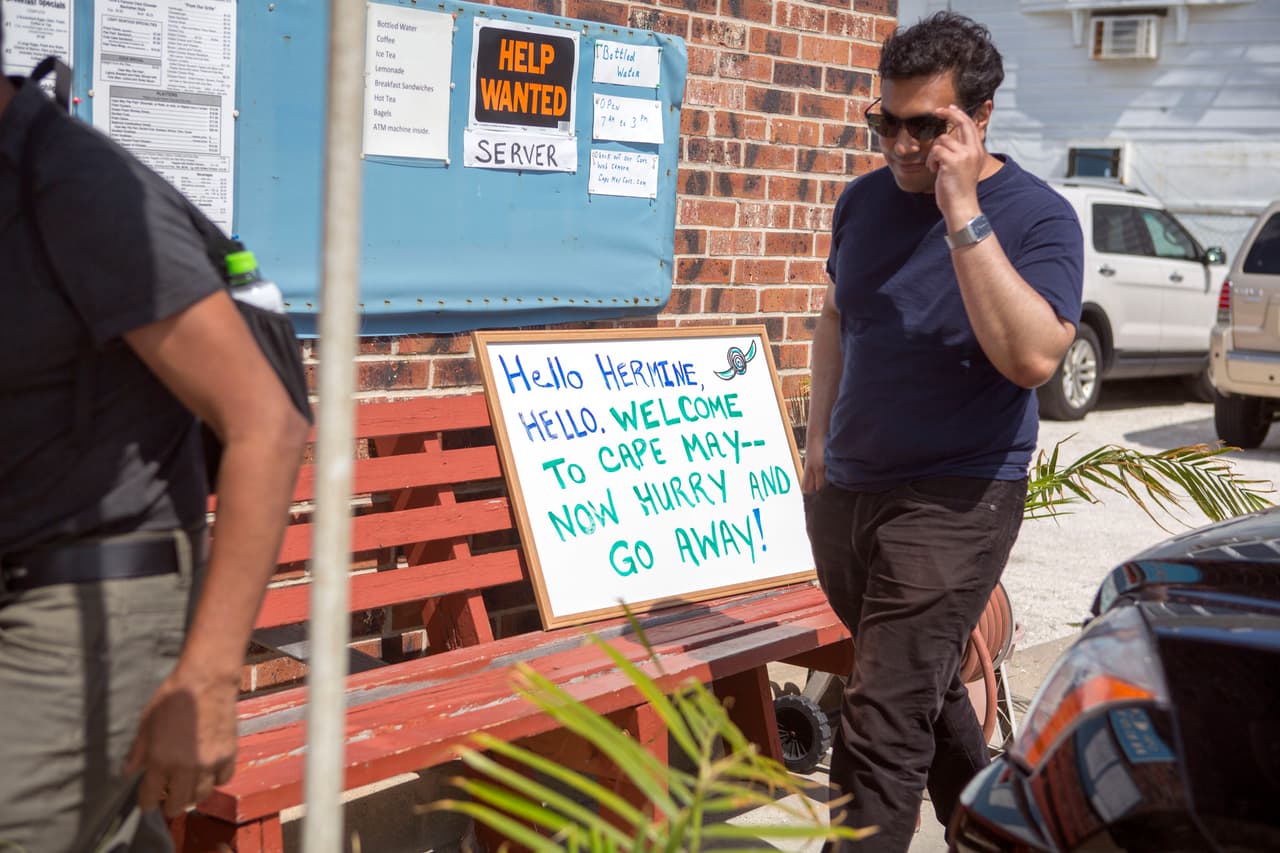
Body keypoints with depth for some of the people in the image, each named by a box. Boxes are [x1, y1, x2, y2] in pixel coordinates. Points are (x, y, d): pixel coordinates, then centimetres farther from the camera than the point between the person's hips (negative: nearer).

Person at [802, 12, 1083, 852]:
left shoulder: (1037, 216, -12)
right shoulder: (864, 201, 4)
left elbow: (1032, 356, -27)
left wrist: (963, 215, -29)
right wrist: (820, 434, 17)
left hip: (954, 500, -6)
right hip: (845, 490, 6)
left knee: (883, 726, -11)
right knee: (927, 689, 21)